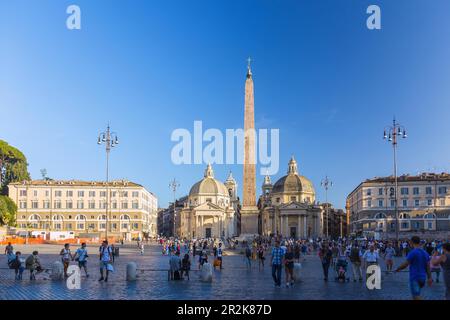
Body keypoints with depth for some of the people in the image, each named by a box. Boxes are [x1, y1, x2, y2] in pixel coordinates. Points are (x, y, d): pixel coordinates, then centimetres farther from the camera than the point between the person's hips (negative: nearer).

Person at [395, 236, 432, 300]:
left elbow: (405, 264, -13)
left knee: (416, 296, -6)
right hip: (422, 277, 7)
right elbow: (428, 267, 8)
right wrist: (429, 278, 10)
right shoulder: (425, 253, 8)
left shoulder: (412, 252, -14)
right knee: (417, 295, 23)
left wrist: (397, 269, 3)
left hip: (414, 278, -7)